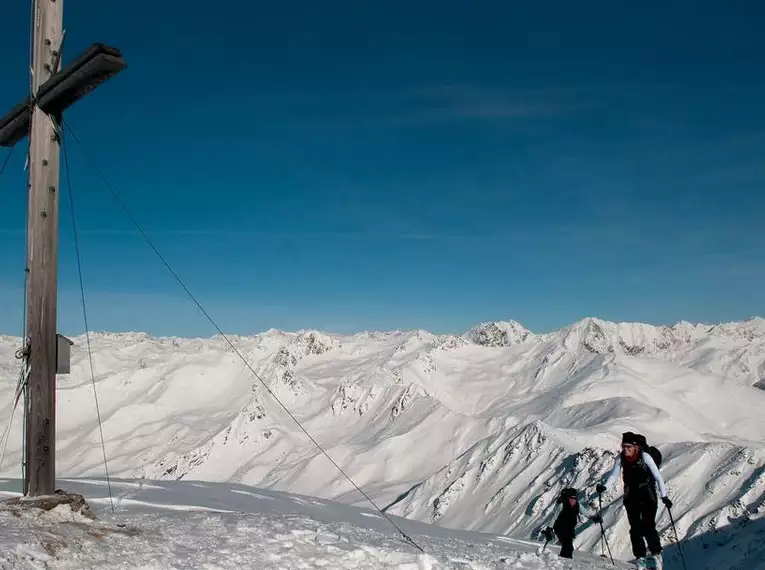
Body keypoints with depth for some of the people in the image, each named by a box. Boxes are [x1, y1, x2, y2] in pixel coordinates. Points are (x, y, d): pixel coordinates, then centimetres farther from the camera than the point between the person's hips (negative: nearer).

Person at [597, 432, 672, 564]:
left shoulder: (644, 456, -20)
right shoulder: (620, 458, -9)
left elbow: (657, 476, -17)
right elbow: (614, 475, -6)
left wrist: (664, 496, -22)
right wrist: (604, 487, -24)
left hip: (647, 494, -3)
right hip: (631, 496, 3)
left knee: (648, 525, -10)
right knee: (635, 527, -1)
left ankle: (656, 553, 7)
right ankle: (640, 556, 8)